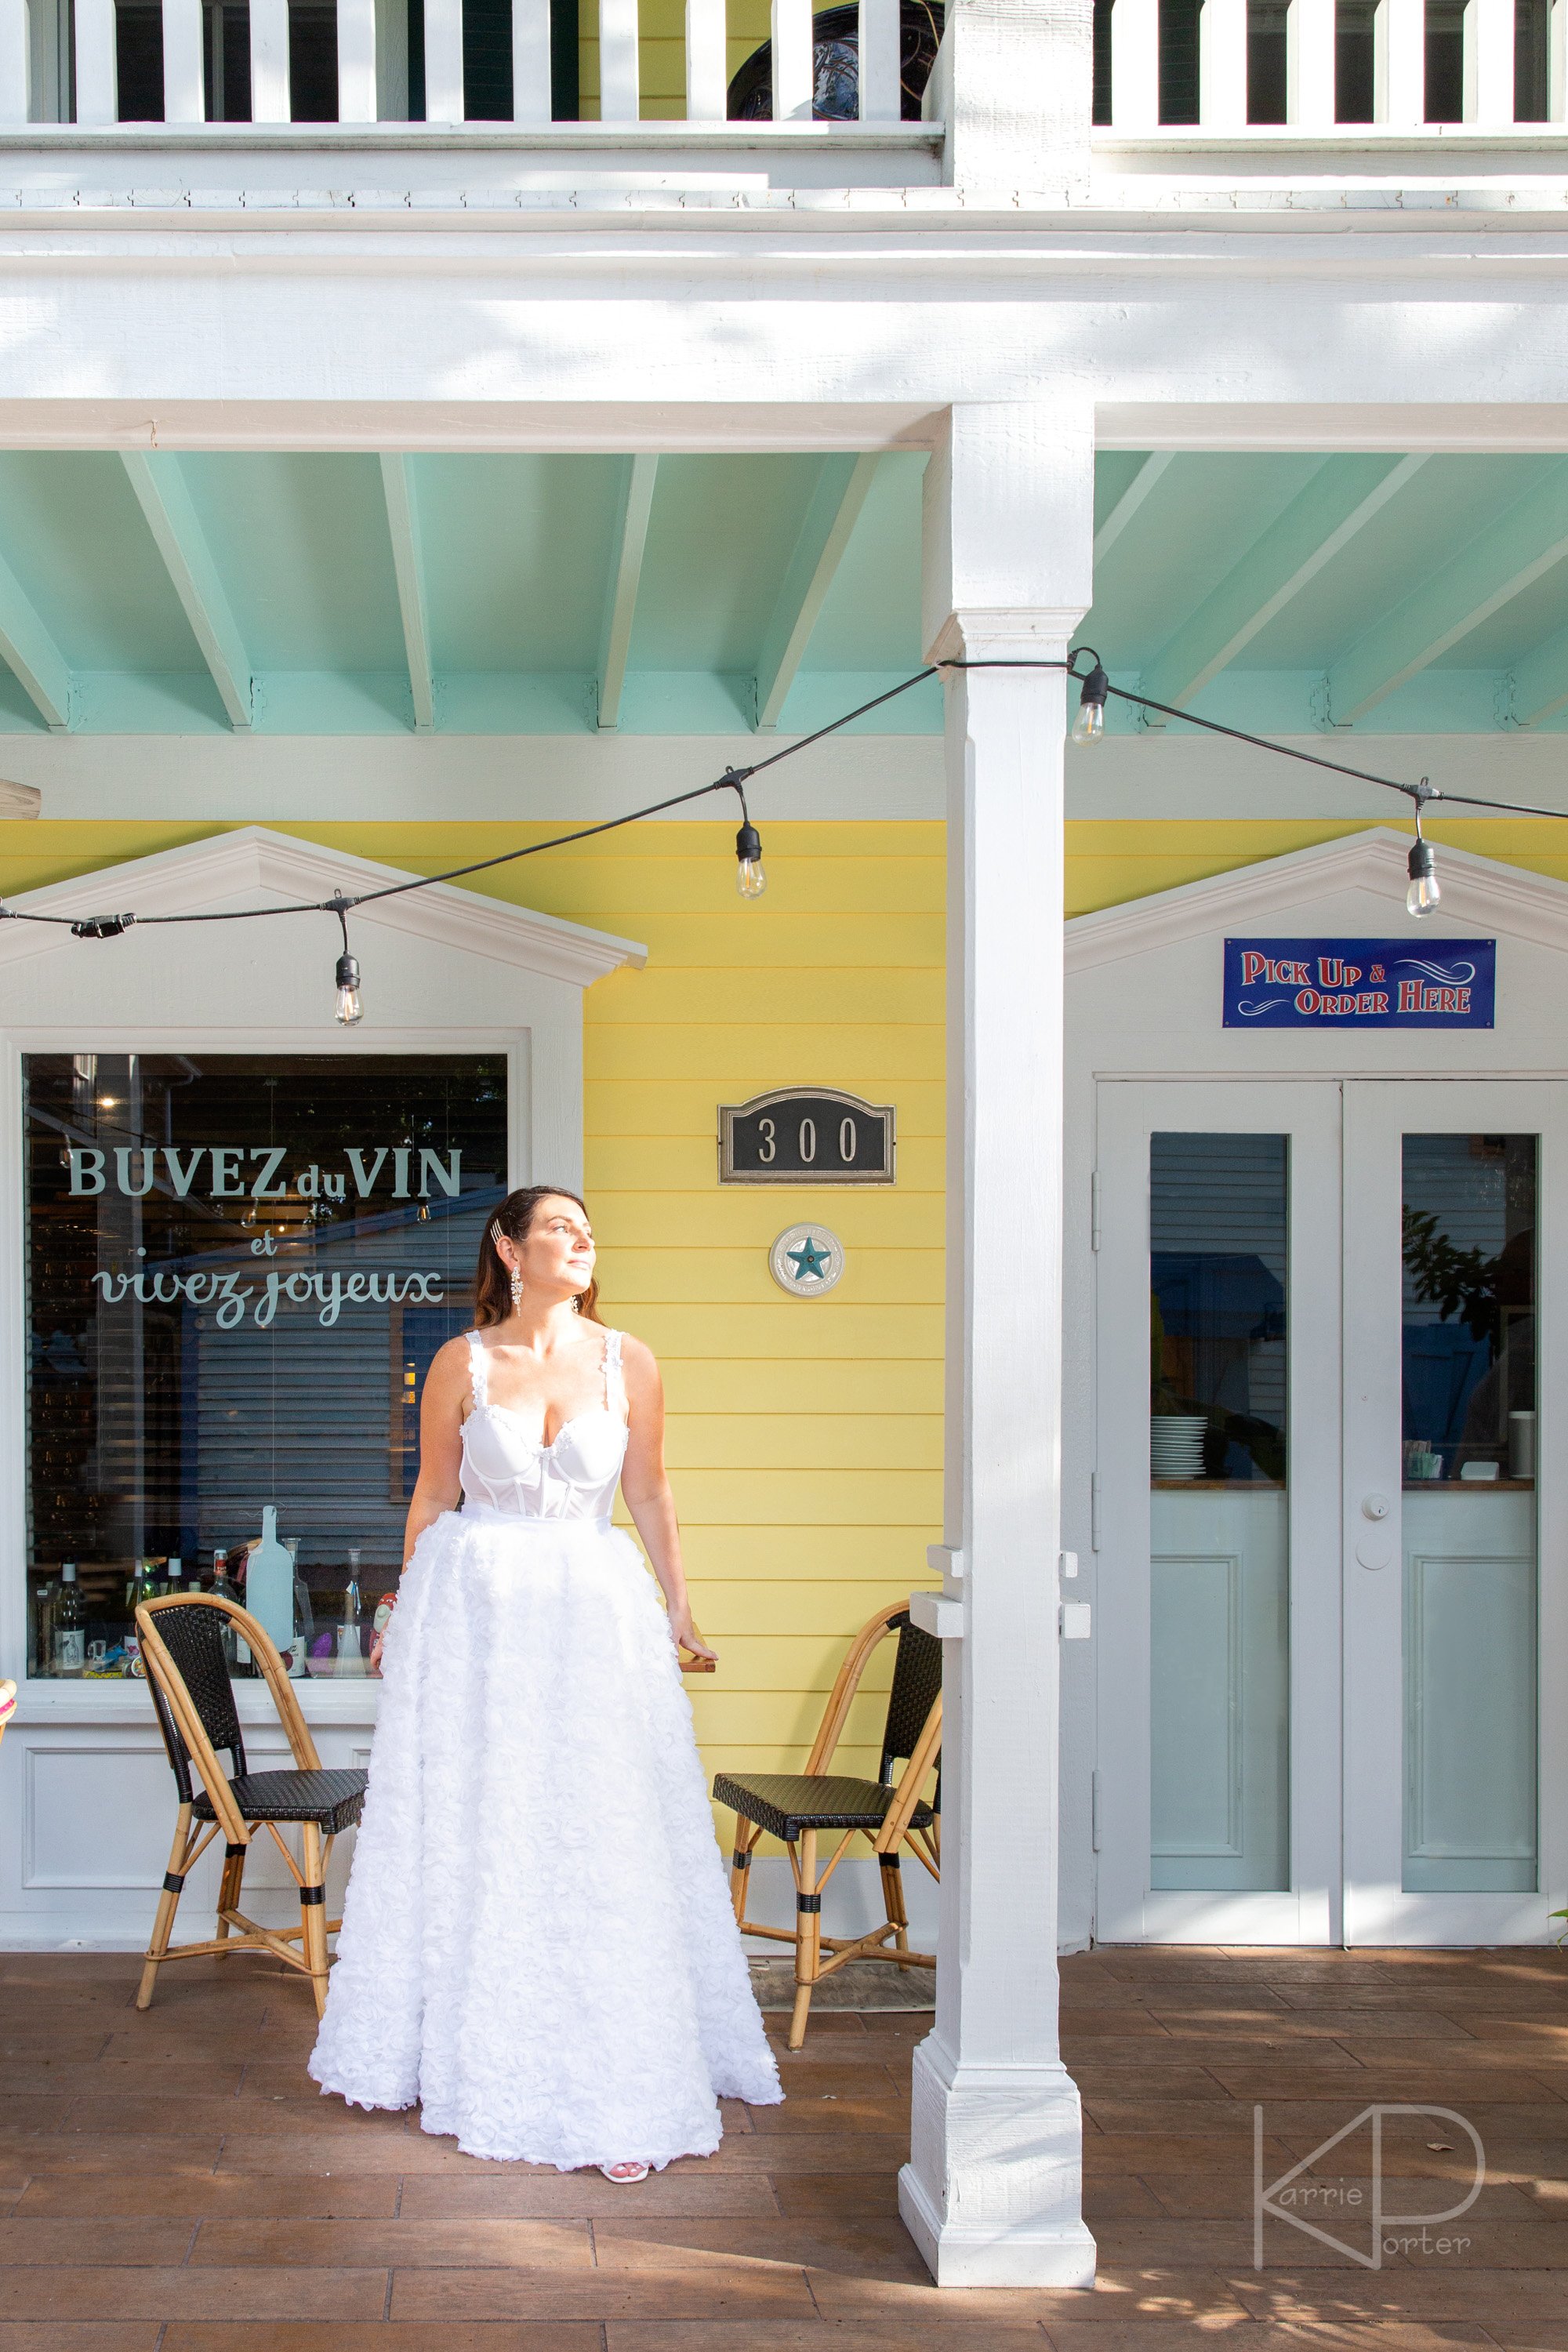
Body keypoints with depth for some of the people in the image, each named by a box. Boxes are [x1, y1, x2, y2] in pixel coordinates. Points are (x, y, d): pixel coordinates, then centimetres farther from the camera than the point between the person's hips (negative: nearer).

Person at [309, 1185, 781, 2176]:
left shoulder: (627, 1363, 1)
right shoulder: (462, 1364, 0)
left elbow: (650, 1492, 8)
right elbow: (433, 1494, 7)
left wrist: (679, 1609, 9)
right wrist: (407, 1615, 8)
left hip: (593, 1609, 0)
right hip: (473, 1607, 0)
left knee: (602, 1835, -1)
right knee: (472, 1827, 7)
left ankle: (615, 2078, 6)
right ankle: (470, 2053, 23)